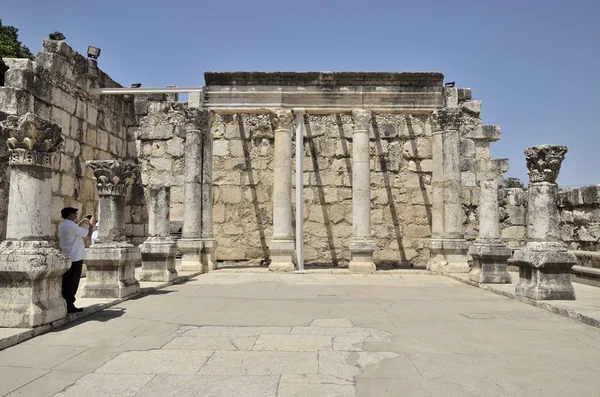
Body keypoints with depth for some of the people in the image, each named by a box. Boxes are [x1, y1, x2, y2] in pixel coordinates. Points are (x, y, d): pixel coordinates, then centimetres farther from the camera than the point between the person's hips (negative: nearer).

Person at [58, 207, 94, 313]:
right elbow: (88, 233, -12)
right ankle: (69, 306, 3)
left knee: (66, 282, 13)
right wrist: (91, 223, 4)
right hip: (75, 258, -9)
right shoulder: (71, 225, -19)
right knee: (72, 283, -1)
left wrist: (82, 222, 23)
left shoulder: (62, 225, 10)